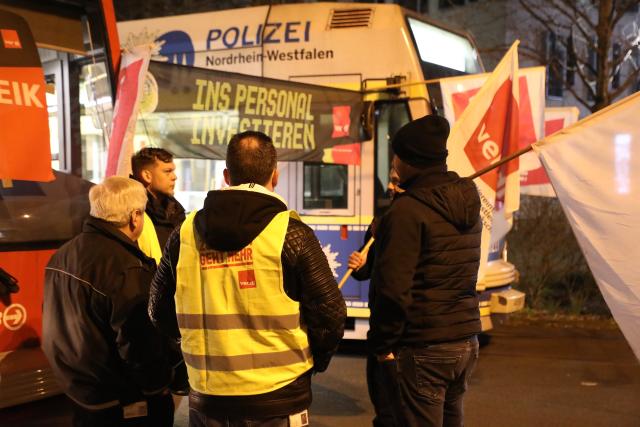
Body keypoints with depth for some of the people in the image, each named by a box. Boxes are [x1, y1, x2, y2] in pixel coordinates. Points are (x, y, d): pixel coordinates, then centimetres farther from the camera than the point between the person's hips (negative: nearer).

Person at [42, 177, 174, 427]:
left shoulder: (63, 255, 3)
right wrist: (159, 385, -8)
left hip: (79, 395, 8)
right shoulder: (128, 270, -26)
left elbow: (55, 327, 13)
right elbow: (140, 347, -26)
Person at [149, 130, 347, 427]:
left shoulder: (185, 233, -2)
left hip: (207, 401, 3)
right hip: (277, 401, -3)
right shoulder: (290, 234, -12)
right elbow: (329, 313, -10)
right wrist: (313, 362, 9)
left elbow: (160, 312, 7)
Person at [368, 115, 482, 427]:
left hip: (420, 350, -8)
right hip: (467, 342, 8)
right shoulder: (468, 204, 9)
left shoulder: (407, 210, -17)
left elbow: (393, 287, -19)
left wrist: (382, 343, -10)